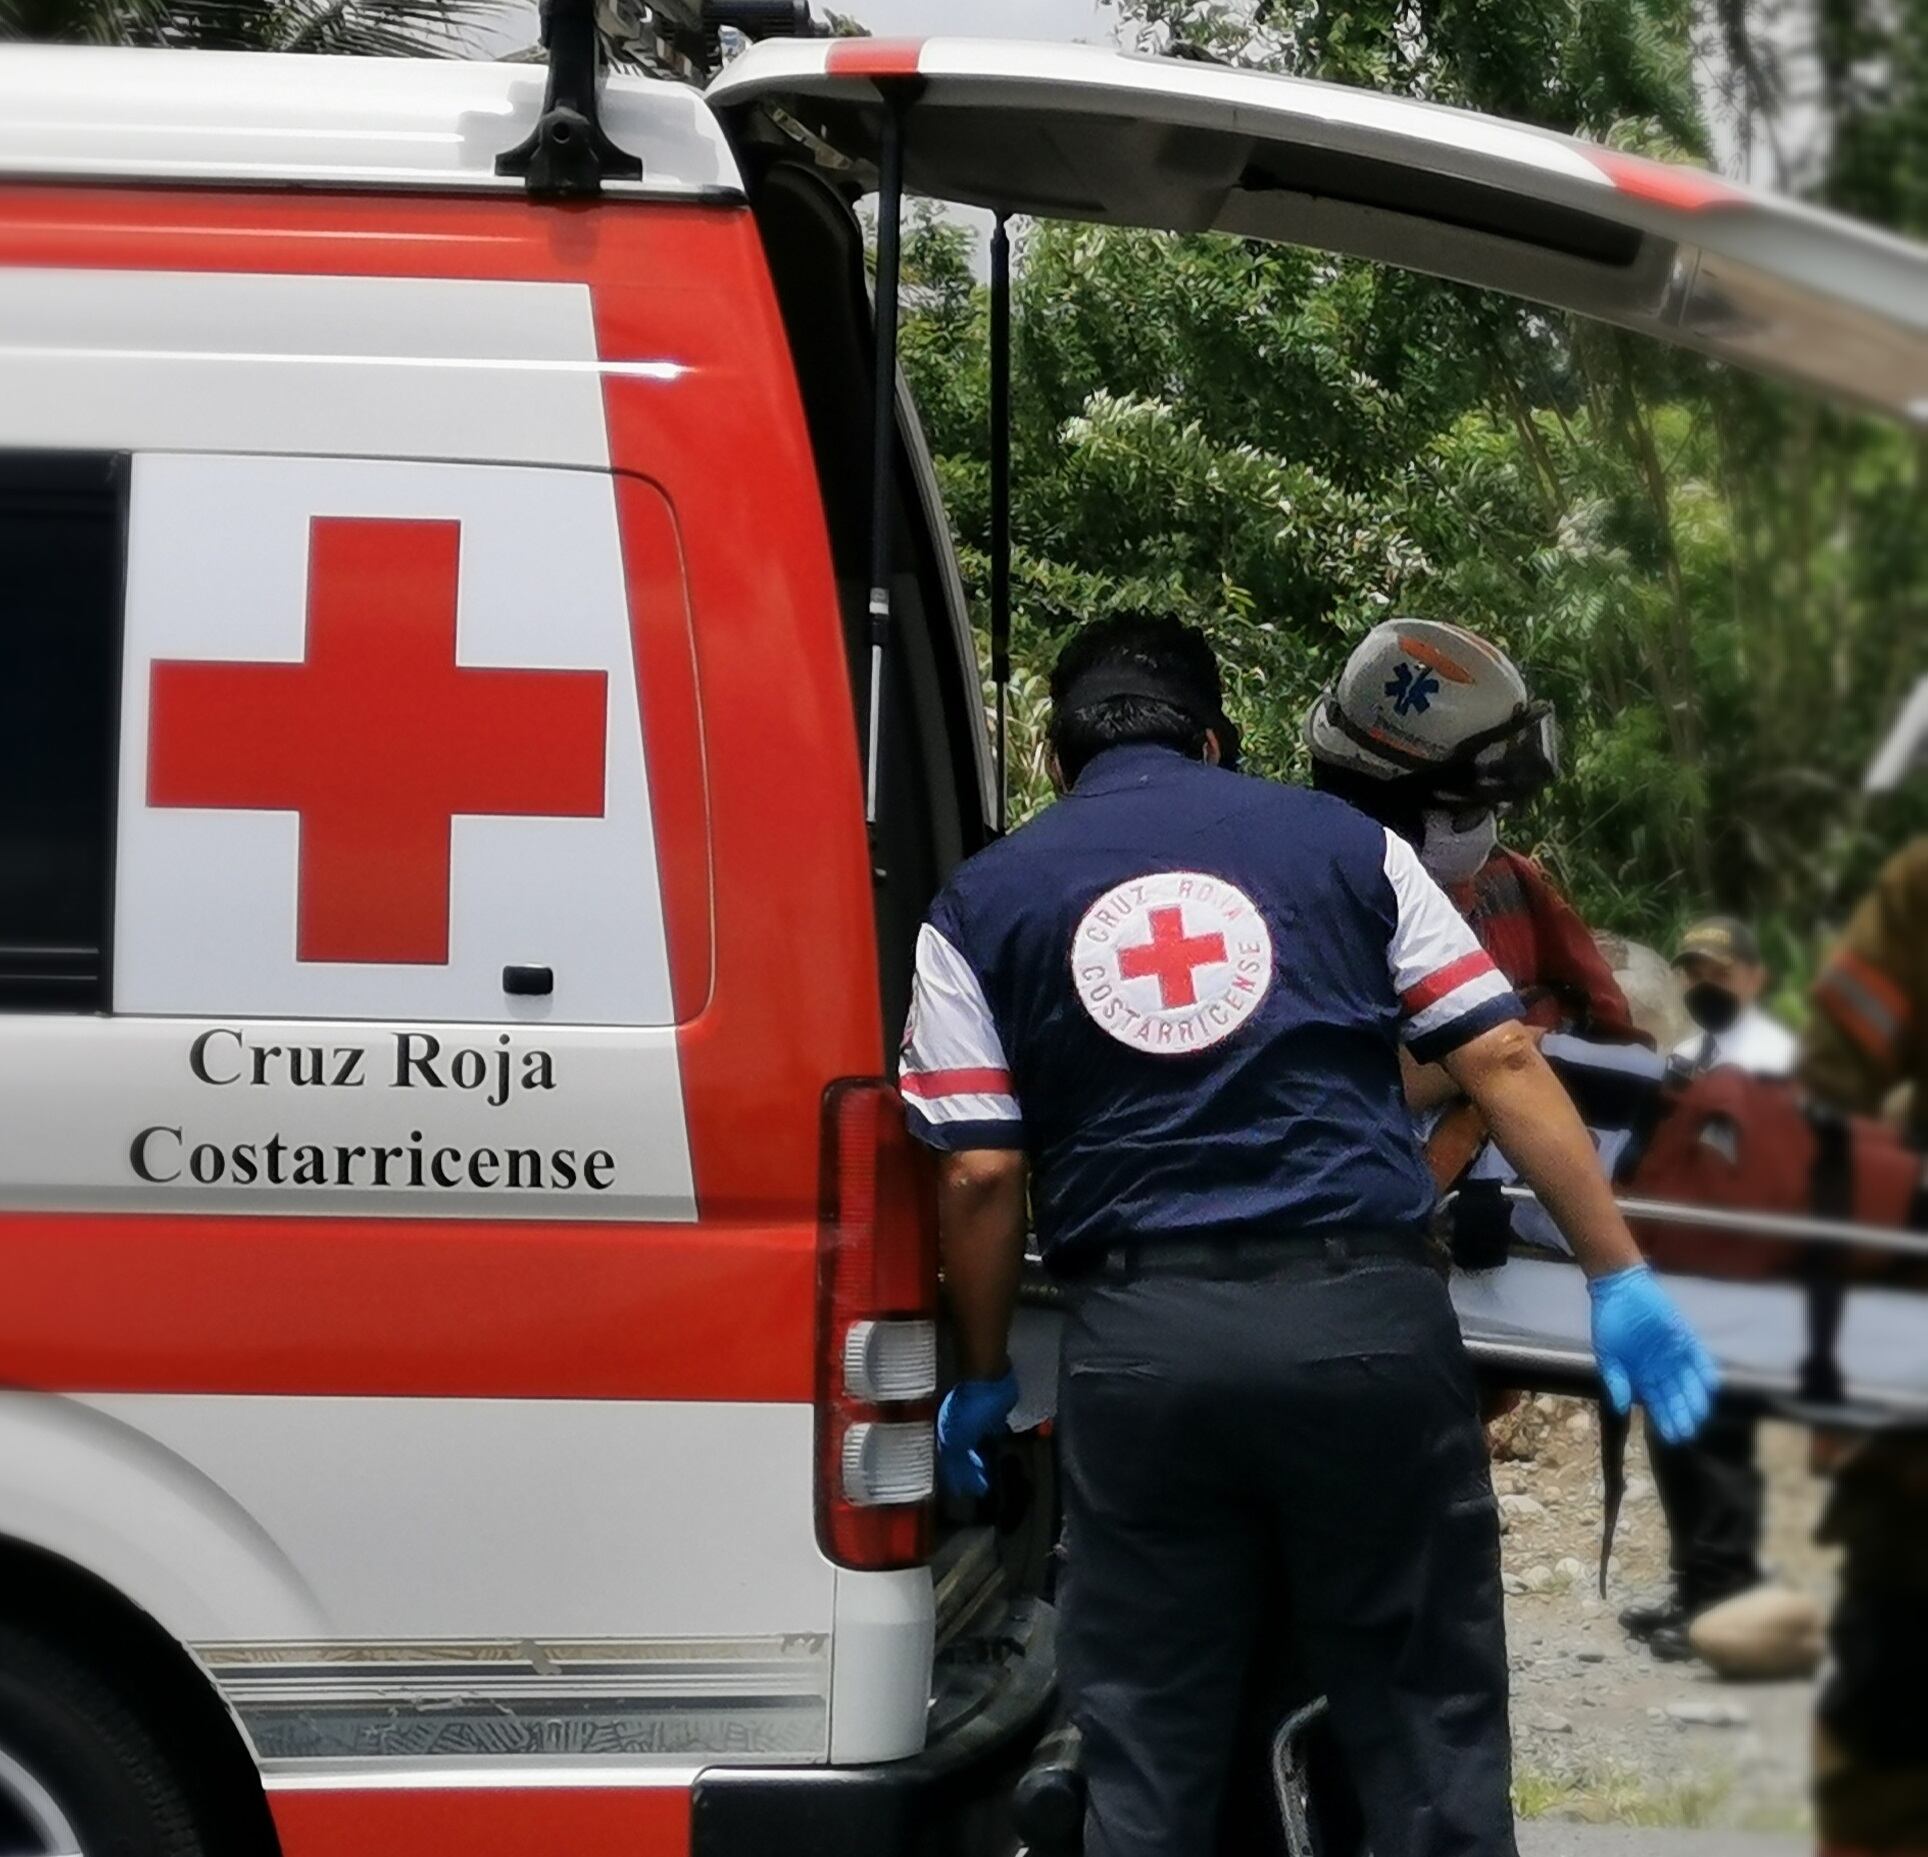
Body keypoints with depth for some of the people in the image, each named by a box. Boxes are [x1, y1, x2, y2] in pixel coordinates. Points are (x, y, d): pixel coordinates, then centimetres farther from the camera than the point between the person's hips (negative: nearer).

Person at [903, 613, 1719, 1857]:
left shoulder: (983, 906, 10)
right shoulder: (1344, 844, 12)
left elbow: (981, 1172, 2)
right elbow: (1502, 1061, 5)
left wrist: (984, 1377, 14)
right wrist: (1621, 1277, 7)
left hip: (1143, 1338, 0)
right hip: (1364, 1316, 0)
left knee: (1151, 1755, 9)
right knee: (1429, 1724, 8)